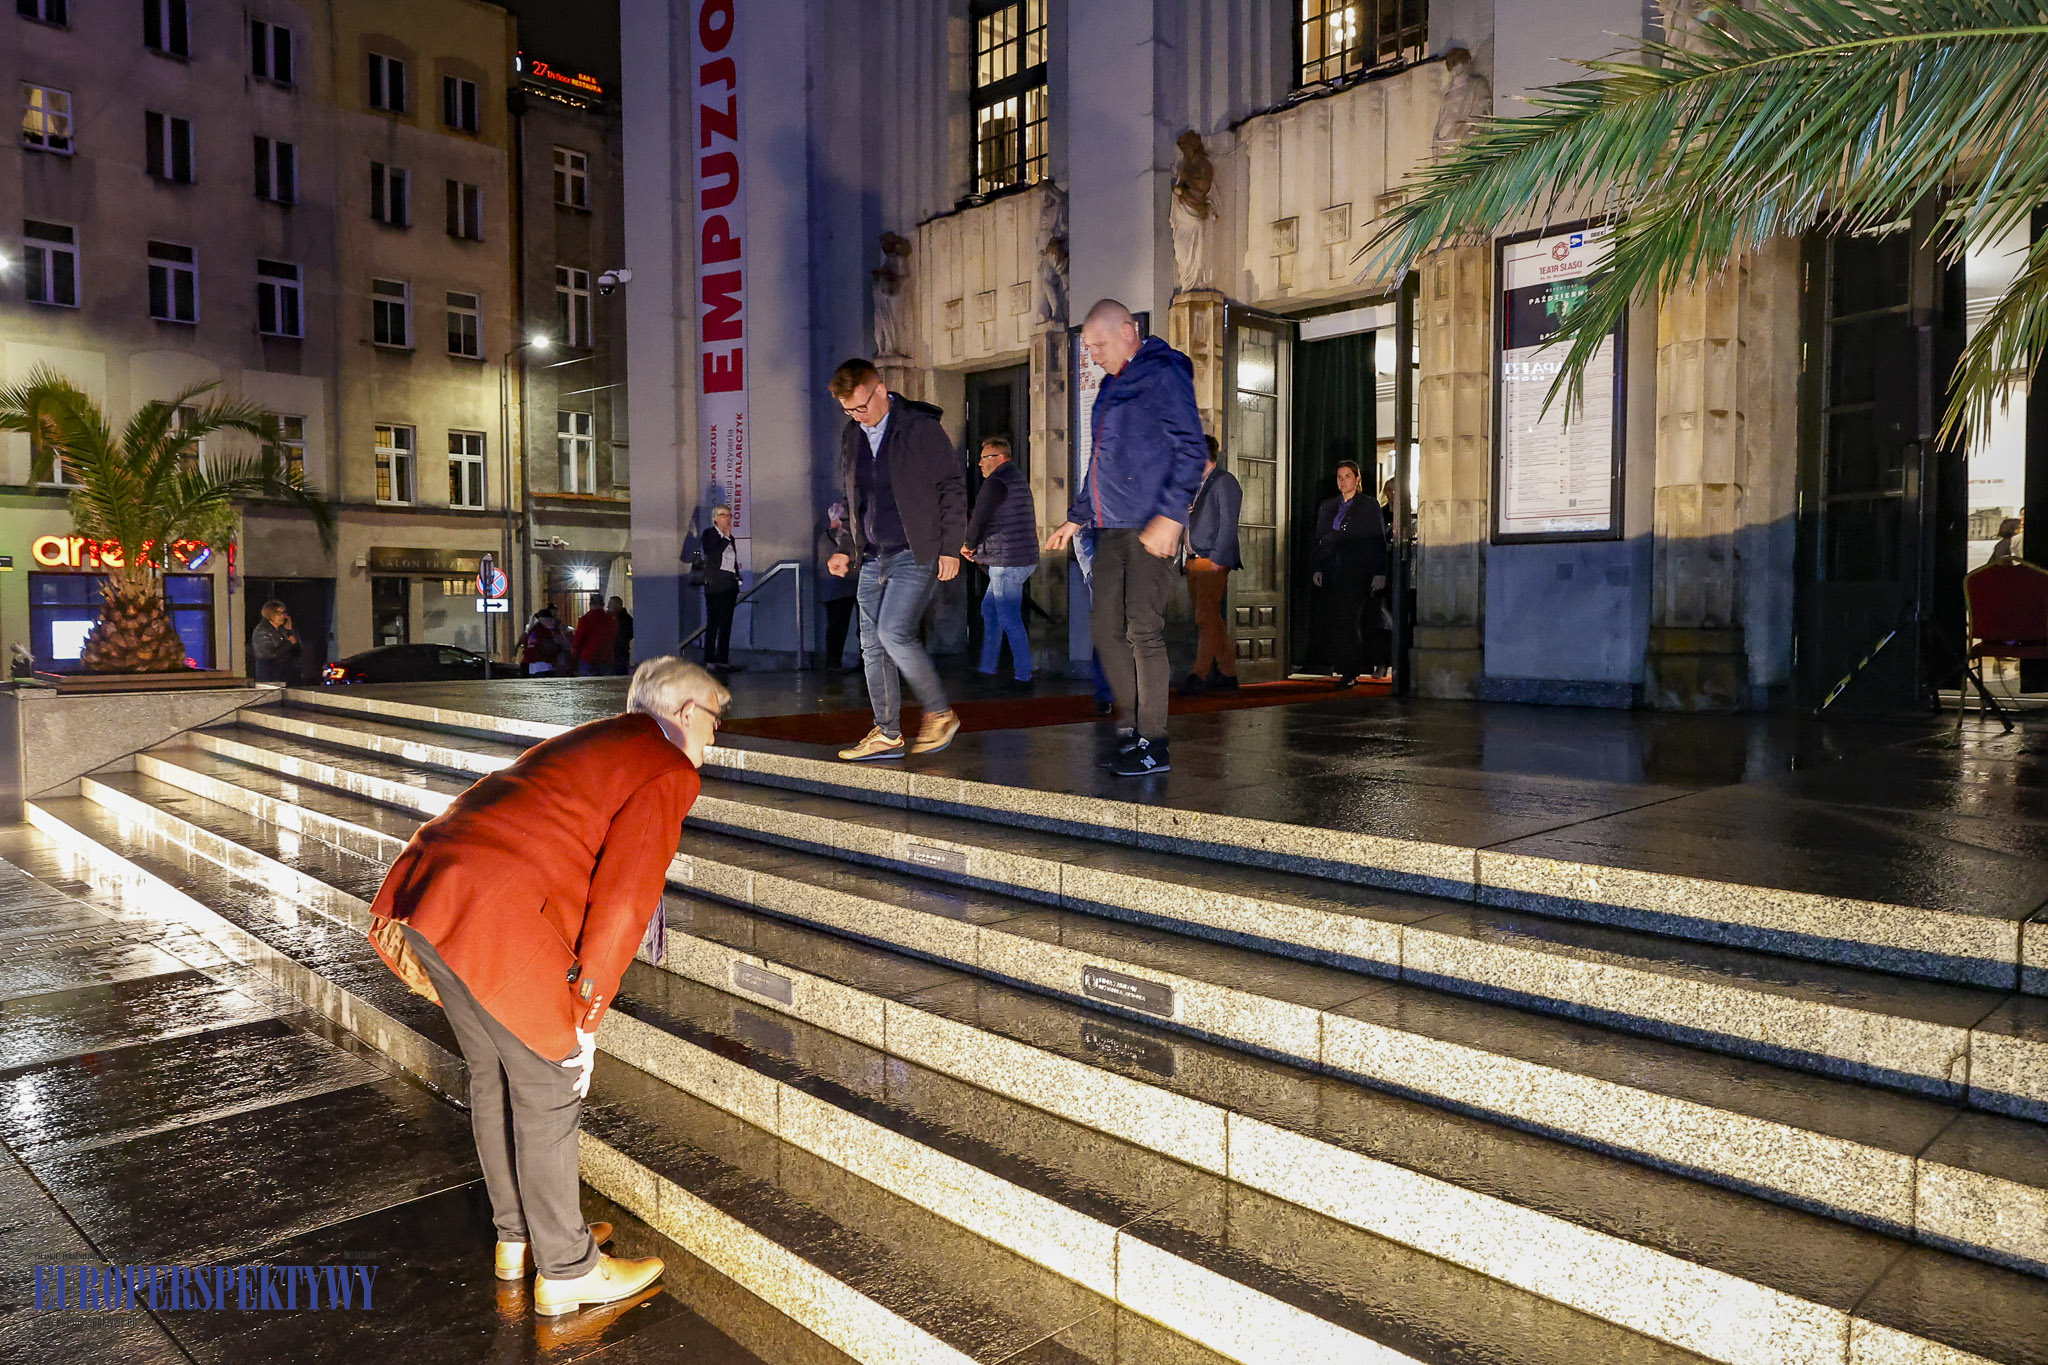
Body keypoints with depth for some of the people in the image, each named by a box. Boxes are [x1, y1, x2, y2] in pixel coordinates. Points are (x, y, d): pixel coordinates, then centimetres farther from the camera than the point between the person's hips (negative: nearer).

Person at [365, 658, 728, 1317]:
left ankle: (517, 1236, 40)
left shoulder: (588, 742, 24)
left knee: (493, 1077, 23)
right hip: (496, 922, -9)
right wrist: (585, 1019, -4)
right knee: (547, 1091, 7)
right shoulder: (669, 773, -3)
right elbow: (623, 900, -11)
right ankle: (567, 1272, 22)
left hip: (423, 890, 9)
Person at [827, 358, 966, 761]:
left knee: (894, 632, -18)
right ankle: (887, 734, 12)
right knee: (872, 645, 4)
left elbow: (952, 489, -5)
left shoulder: (920, 428, -6)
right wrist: (845, 548, 15)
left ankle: (940, 713, 0)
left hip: (916, 554, -7)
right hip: (873, 558, 7)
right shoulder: (851, 437, 13)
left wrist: (950, 548, -8)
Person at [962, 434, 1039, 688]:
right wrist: (982, 550, 17)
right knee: (989, 609, 19)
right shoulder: (1018, 480, 18)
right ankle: (987, 668, 24)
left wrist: (969, 545, 4)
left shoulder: (996, 483, -14)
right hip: (1024, 558, 10)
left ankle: (1023, 676, -1)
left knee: (1010, 621, -5)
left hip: (1007, 563, -10)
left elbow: (978, 519, -16)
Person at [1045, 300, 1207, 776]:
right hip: (1111, 526, 9)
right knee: (1106, 627, 7)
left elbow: (1191, 449, -14)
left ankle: (1153, 744, -2)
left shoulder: (1164, 374, -6)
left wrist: (1171, 515, -23)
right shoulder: (1111, 385, 20)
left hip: (1151, 527, -9)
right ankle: (1129, 726, 18)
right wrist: (1076, 517, 29)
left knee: (1143, 629, -9)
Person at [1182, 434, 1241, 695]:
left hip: (1213, 560, -9)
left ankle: (1199, 675, -13)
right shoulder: (1198, 484, 22)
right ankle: (1227, 673, 15)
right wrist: (1183, 513, 3)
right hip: (1194, 560, 9)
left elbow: (1228, 524, -12)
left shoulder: (1224, 481, -5)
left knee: (1206, 617, -12)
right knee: (1211, 618, 9)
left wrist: (1216, 558, -18)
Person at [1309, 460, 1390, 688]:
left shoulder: (1370, 505, 5)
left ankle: (1350, 671, 0)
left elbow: (1379, 541, 0)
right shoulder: (1327, 506, 16)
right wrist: (1317, 568, 5)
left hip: (1357, 572, -4)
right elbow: (1318, 539, 16)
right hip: (1332, 573, 4)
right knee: (1327, 618, -3)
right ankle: (1339, 664, 12)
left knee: (1349, 619, -8)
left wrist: (1379, 573, -7)